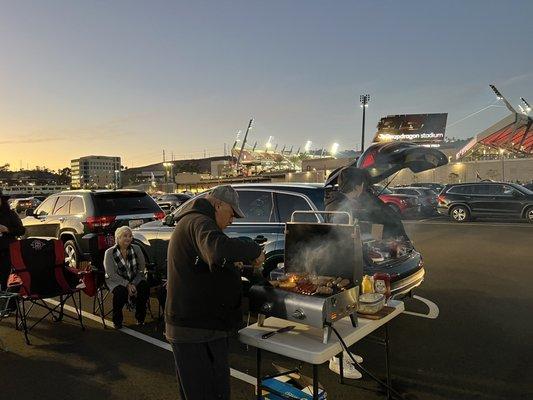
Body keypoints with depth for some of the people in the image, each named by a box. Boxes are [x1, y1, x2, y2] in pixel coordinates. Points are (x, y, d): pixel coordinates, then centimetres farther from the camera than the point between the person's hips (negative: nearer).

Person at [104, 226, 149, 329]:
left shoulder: (136, 249, -2)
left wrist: (133, 284, -17)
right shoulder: (110, 253, -10)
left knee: (144, 288, -27)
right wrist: (127, 285, -23)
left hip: (135, 279, 3)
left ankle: (140, 318, -2)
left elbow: (142, 269, -3)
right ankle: (117, 320, -6)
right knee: (121, 291, -34)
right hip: (117, 281, -2)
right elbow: (111, 274, -13)